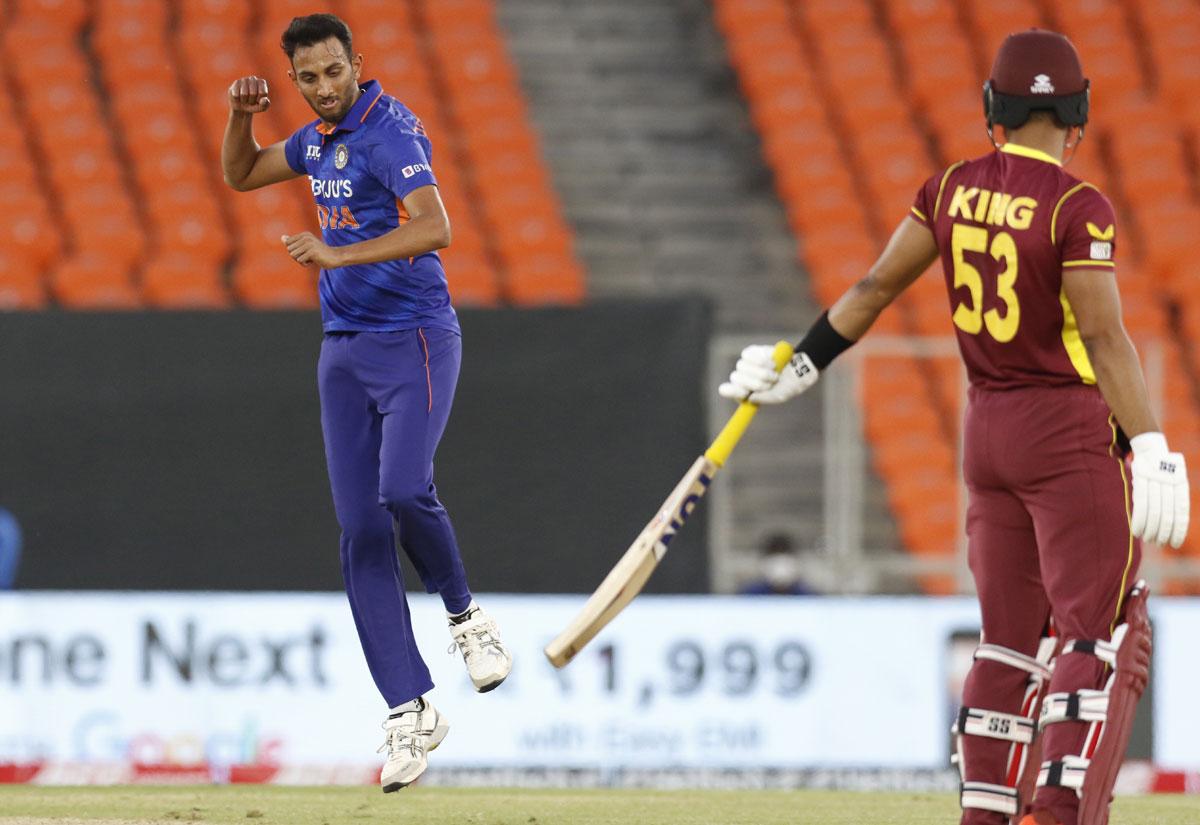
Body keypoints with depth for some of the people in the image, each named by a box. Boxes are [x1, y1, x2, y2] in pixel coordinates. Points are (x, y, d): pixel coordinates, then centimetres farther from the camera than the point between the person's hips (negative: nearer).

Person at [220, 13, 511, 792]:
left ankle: (466, 614, 1)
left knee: (404, 492, -27)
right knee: (361, 532, -1)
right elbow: (242, 175, 28)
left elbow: (435, 226, -29)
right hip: (345, 350, 8)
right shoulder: (324, 134, 12)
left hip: (415, 341, -7)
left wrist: (337, 254, -34)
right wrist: (241, 115, 8)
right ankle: (410, 711, 0)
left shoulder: (391, 132, -14)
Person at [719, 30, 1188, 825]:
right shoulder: (1077, 207, -14)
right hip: (1070, 437, -7)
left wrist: (802, 366, 19)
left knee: (1010, 639, 15)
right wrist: (1150, 450, -22)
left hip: (987, 432, 7)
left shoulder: (954, 191, 3)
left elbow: (876, 285, 8)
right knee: (1102, 636, -7)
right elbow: (1104, 336, -19)